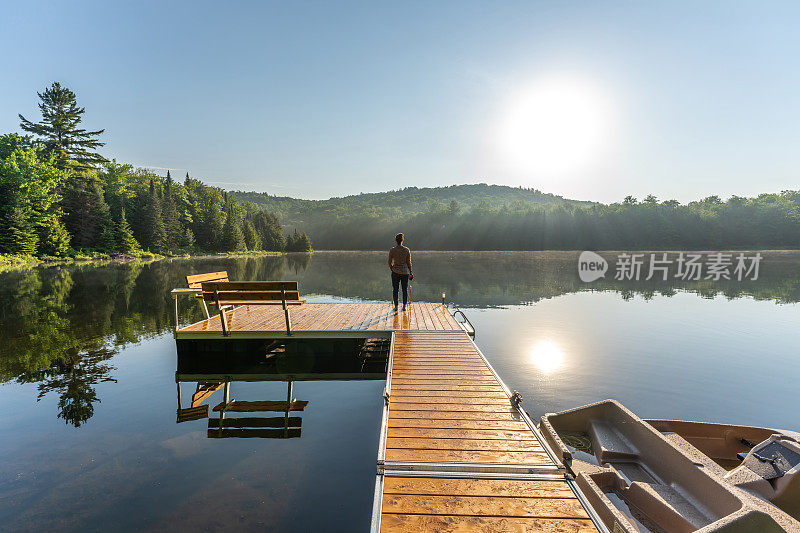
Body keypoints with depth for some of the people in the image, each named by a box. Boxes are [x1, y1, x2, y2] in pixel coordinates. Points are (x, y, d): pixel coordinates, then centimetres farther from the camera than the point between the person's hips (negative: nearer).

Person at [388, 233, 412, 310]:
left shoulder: (392, 250, -5)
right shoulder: (407, 250, -5)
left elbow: (389, 262, -2)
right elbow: (409, 263, -2)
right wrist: (410, 272, 10)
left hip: (395, 272, 0)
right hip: (405, 272, 0)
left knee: (395, 289, 8)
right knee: (405, 289, 9)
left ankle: (396, 306, 10)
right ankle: (404, 306, 10)